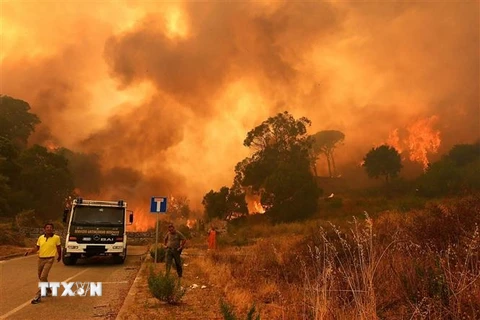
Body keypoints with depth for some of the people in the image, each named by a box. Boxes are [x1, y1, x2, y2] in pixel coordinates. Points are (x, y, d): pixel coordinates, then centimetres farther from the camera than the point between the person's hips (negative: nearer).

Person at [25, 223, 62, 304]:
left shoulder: (56, 238, -8)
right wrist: (29, 252, -11)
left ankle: (38, 296, -5)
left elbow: (59, 247, 6)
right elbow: (37, 247, 7)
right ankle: (48, 290, 40)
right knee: (40, 277, 18)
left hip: (49, 259, -5)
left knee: (43, 277, -13)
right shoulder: (40, 238, 0)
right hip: (40, 259, 5)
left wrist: (59, 256, 17)